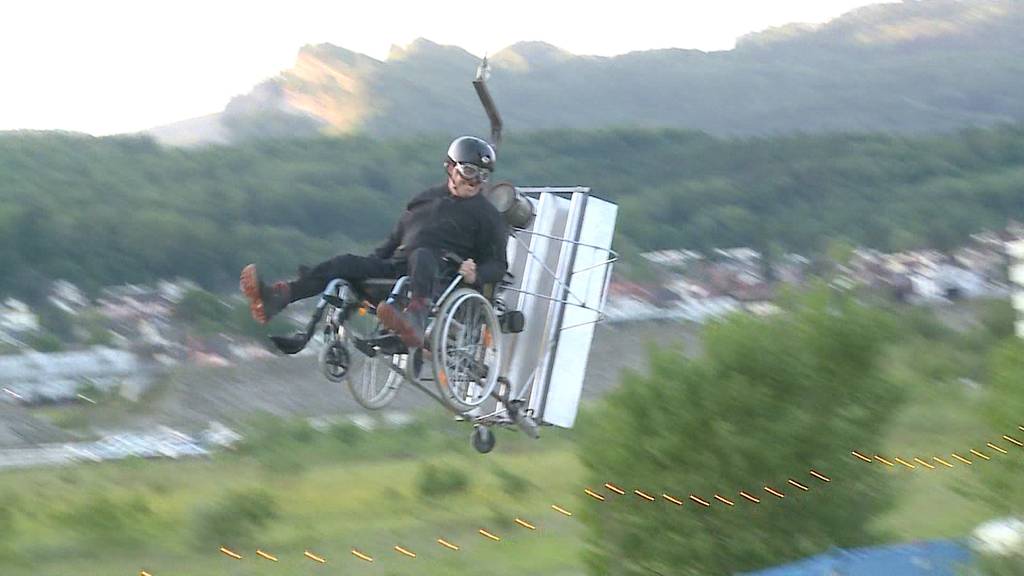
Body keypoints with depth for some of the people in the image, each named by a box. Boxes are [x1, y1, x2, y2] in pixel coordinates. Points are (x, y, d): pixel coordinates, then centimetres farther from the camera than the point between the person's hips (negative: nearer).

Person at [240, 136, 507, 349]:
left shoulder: (486, 215, 12)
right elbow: (394, 241, 32)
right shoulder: (425, 199, 27)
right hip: (398, 268, 5)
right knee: (346, 263, -18)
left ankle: (416, 319, -70)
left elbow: (498, 264, 6)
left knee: (422, 255, -39)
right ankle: (275, 299, -39)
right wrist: (369, 265, 17)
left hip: (442, 276, -5)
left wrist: (476, 275, -16)